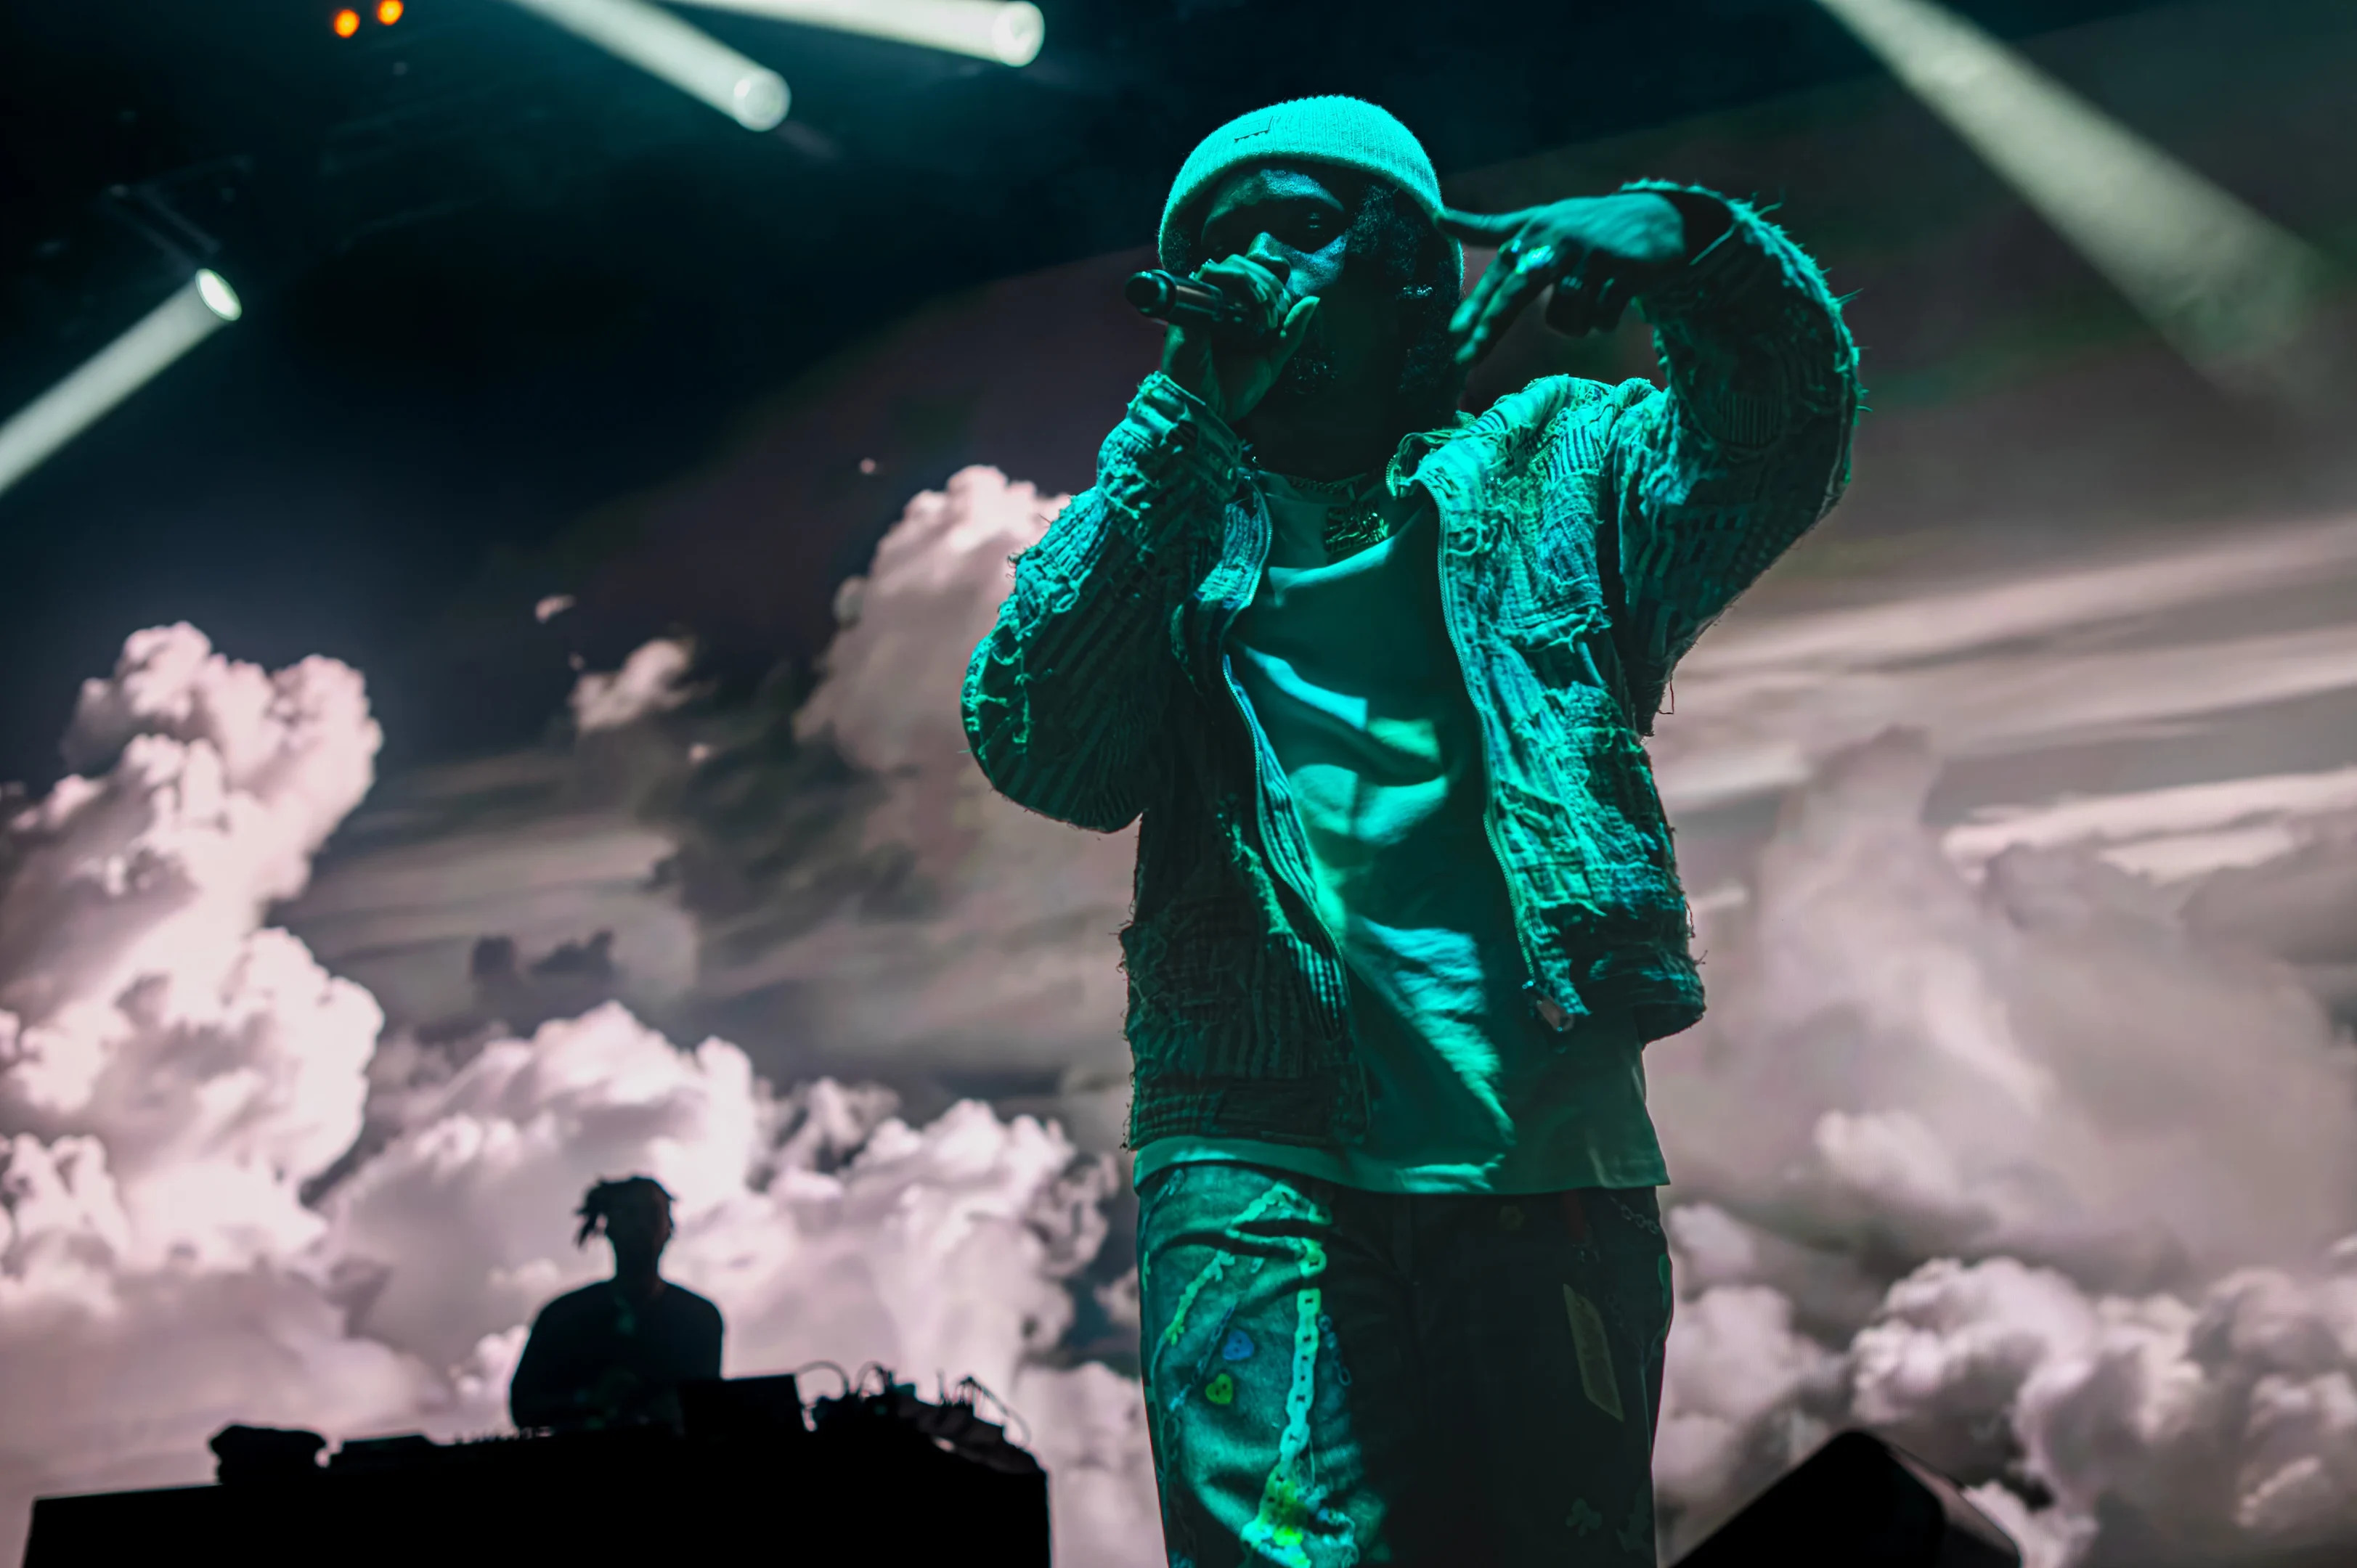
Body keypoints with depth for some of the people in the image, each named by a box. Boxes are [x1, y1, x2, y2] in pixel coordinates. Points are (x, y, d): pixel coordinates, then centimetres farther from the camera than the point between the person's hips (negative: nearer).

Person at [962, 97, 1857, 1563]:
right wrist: (1182, 423, -4)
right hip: (1257, 1153, -1)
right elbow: (1042, 752, -2)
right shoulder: (1171, 526, 15)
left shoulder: (1546, 467, 16)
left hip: (1545, 1155, 1)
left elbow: (1780, 442, 1)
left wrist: (1678, 241, -17)